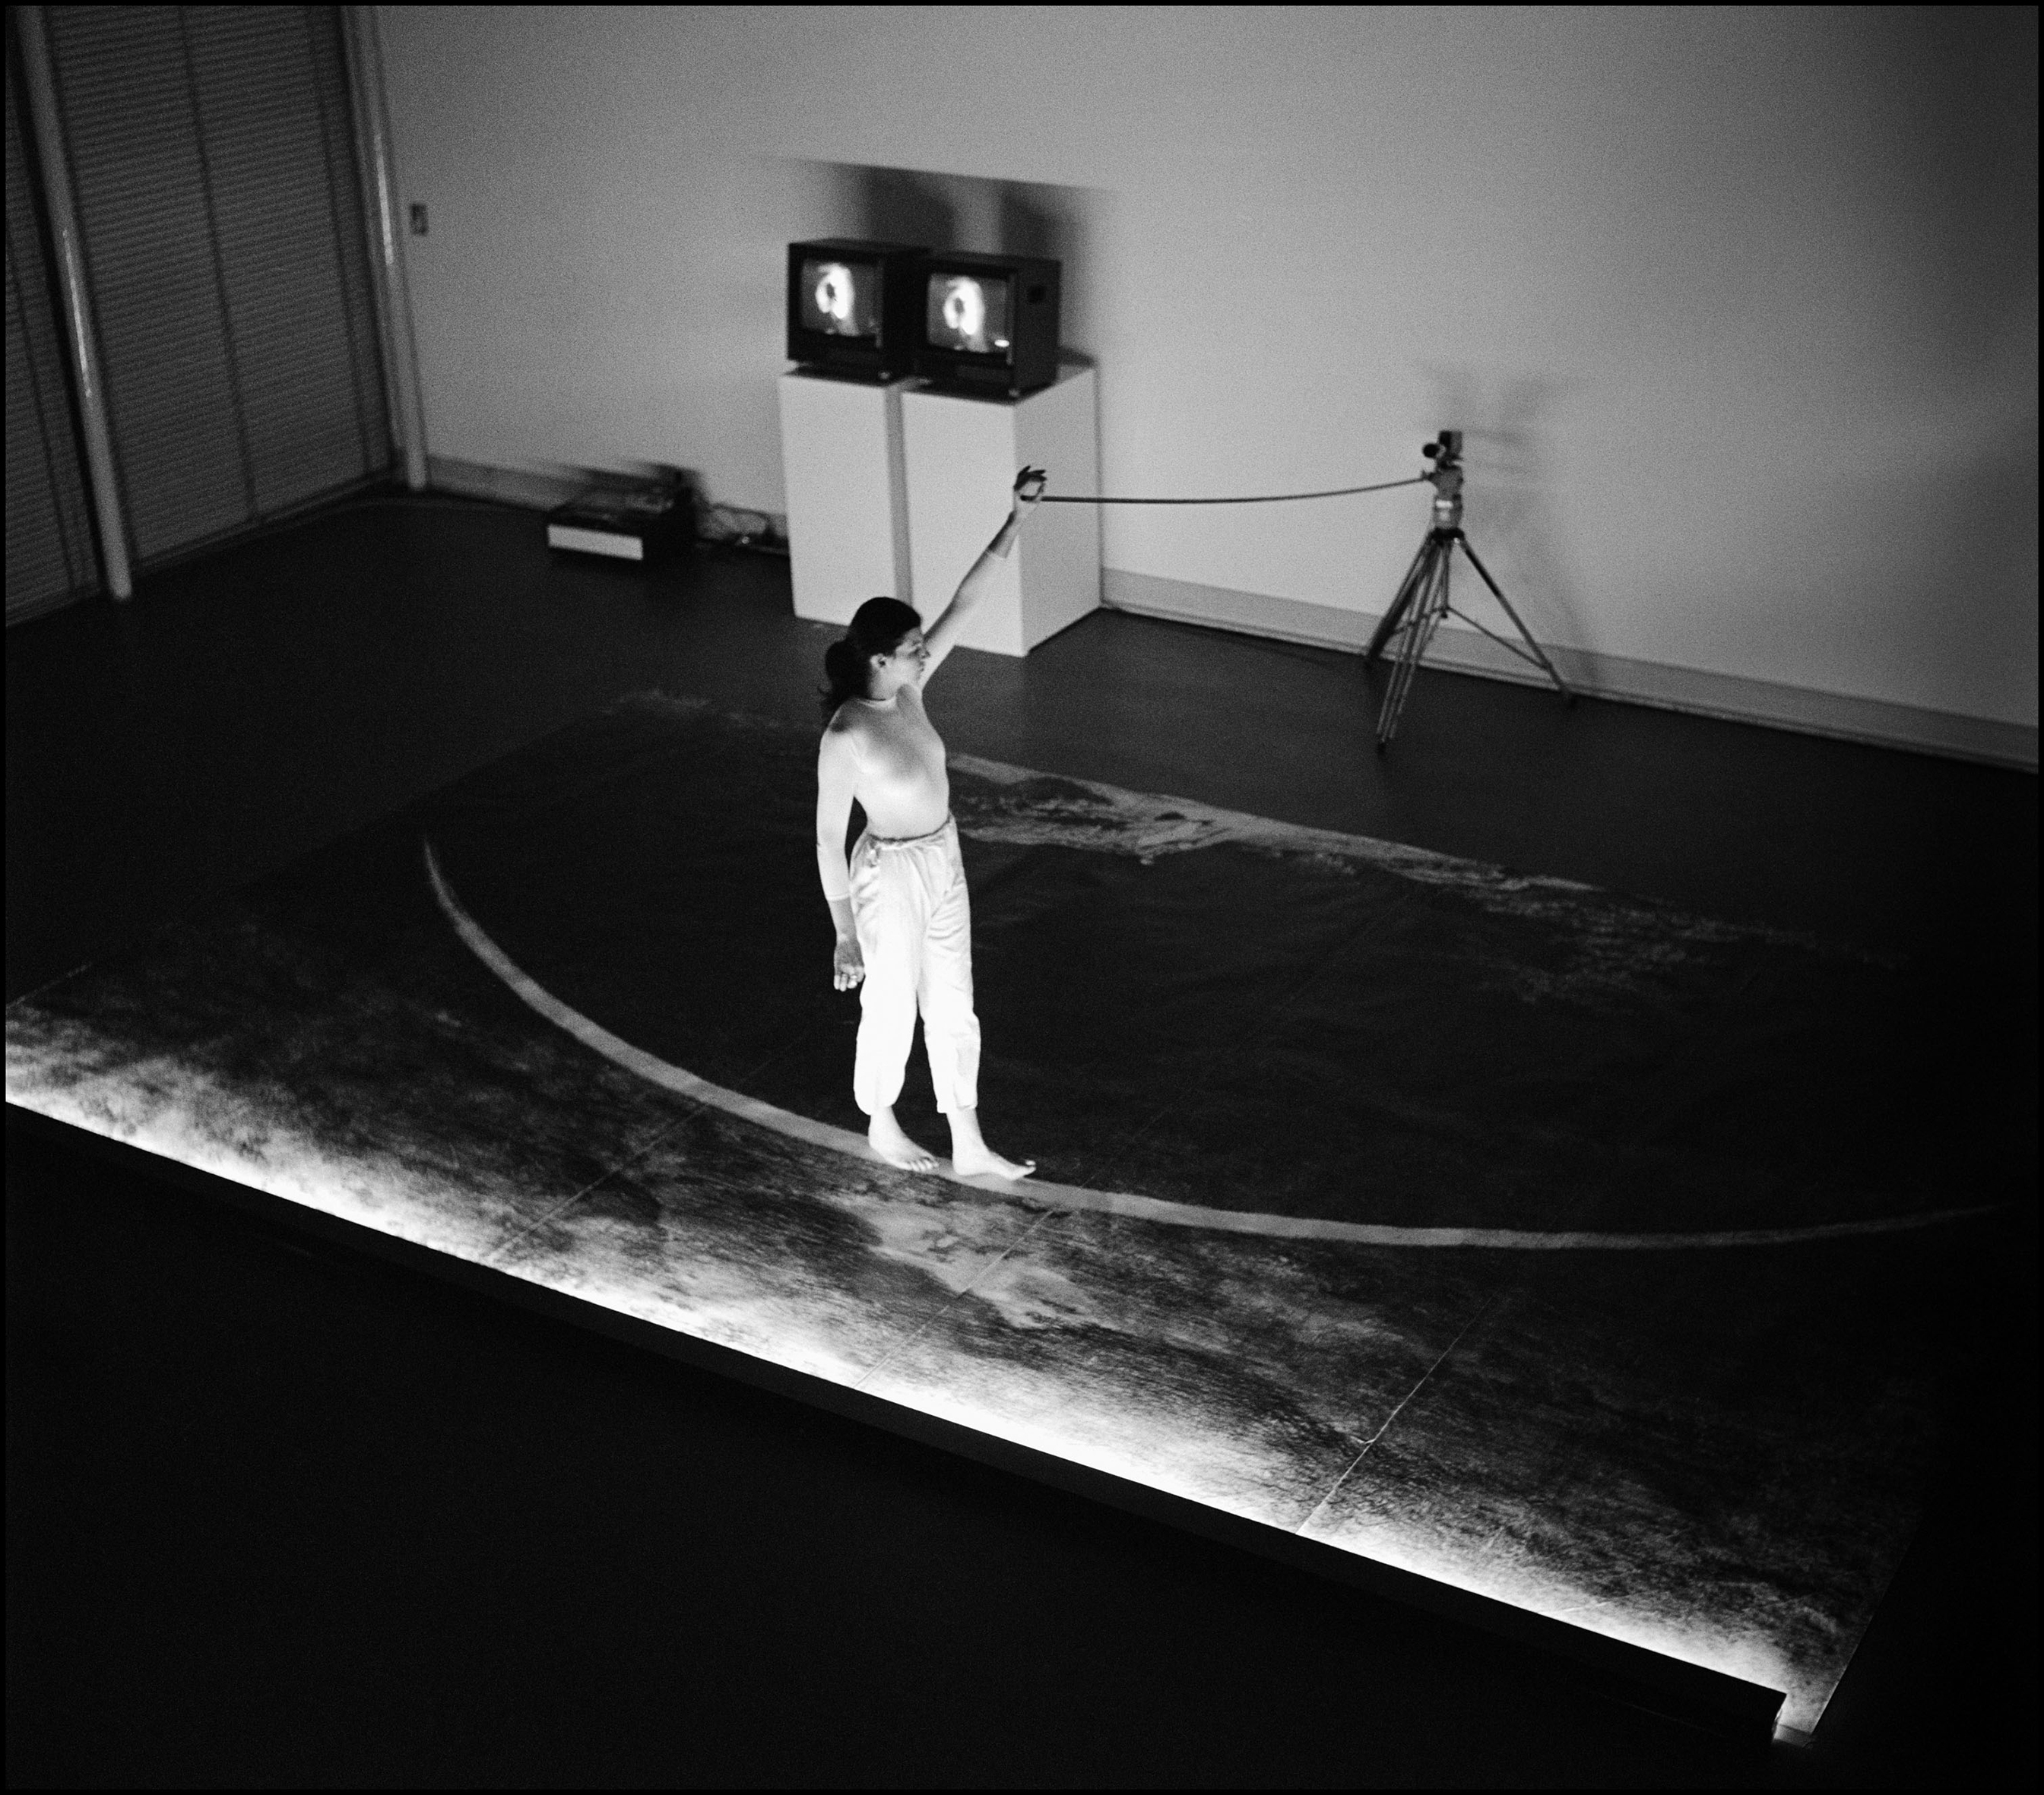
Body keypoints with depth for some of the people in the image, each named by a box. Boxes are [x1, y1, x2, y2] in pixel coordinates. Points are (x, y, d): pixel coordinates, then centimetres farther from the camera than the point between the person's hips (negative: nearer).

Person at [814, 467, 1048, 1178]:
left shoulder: (908, 689, -7)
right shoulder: (845, 737, -26)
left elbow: (964, 606, -6)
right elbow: (828, 839, -19)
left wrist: (1015, 521, -12)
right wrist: (845, 932, -15)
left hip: (944, 861, 7)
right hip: (891, 879, -7)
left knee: (953, 1007, 17)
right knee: (892, 1013, 15)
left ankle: (969, 1145, 31)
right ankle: (881, 1126, 42)